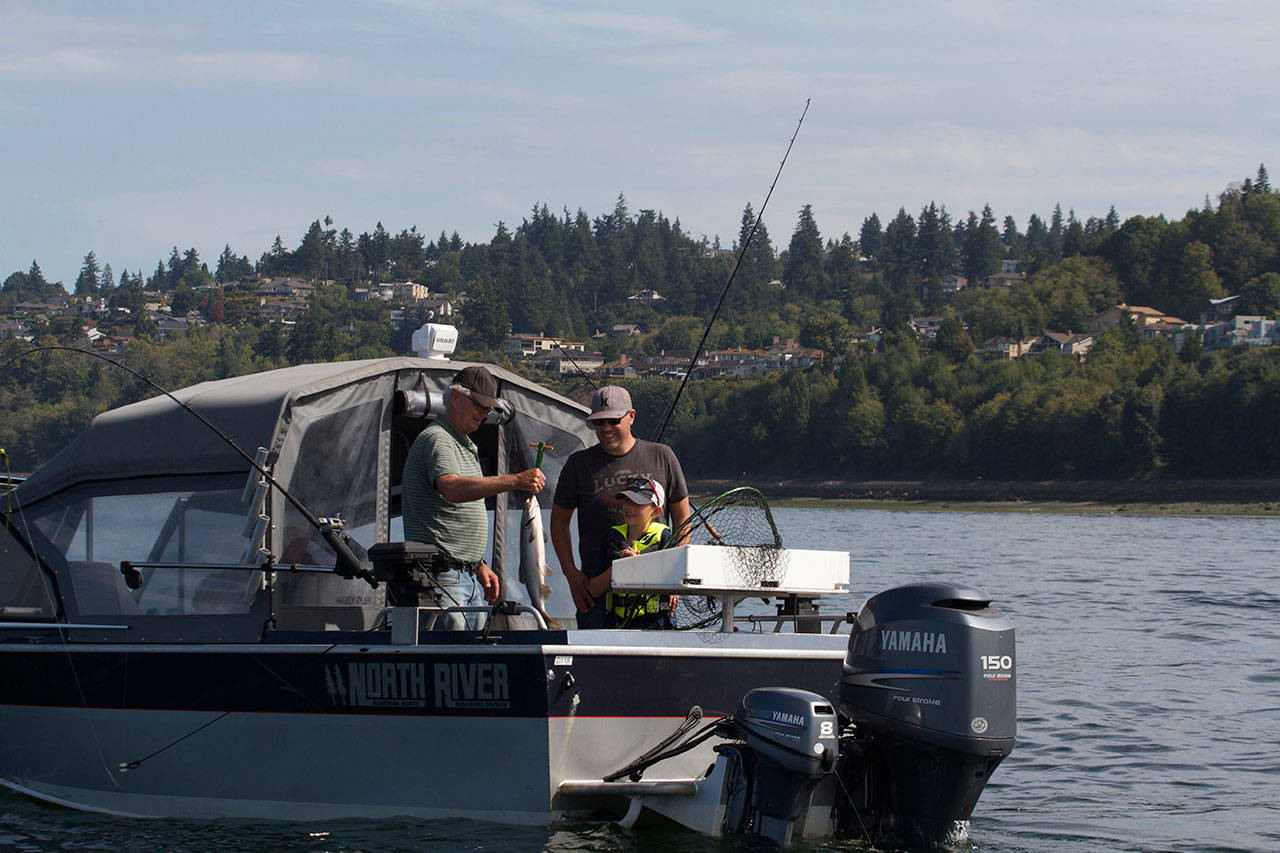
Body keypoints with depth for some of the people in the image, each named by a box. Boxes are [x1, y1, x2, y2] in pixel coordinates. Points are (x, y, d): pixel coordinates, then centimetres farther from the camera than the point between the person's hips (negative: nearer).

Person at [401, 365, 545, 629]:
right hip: (442, 577, -10)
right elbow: (452, 489, -32)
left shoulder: (465, 446, 23)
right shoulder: (436, 440, -11)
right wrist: (515, 481, -39)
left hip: (469, 577, 10)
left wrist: (479, 565, 24)